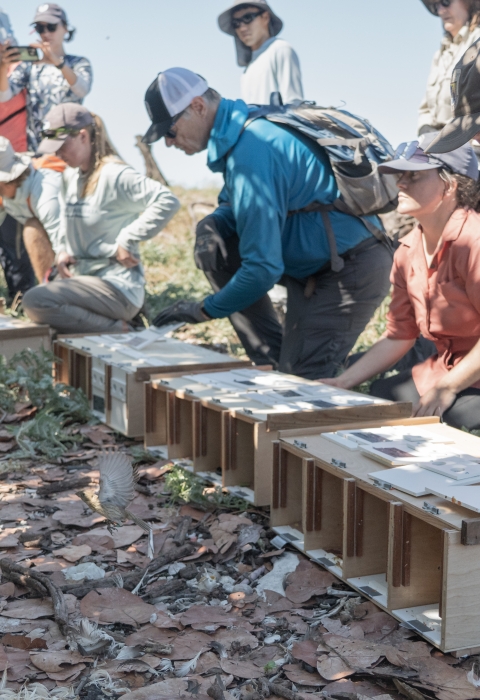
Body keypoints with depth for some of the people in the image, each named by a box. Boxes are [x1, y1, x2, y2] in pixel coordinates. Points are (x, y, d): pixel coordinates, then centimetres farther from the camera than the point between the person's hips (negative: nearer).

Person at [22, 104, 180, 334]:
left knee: (34, 301, -25)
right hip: (83, 277, 10)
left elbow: (168, 202, -26)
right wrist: (61, 250, 5)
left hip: (117, 286, -10)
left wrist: (126, 242, -22)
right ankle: (113, 321, 5)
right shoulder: (70, 176, 11)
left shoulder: (114, 175, -15)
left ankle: (117, 330, -12)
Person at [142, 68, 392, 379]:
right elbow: (237, 205, 20)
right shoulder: (245, 124, 4)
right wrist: (212, 225, -4)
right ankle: (272, 360, 4)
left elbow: (264, 268, -27)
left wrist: (206, 310, -14)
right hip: (315, 260, 10)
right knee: (213, 241, 1)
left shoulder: (251, 154, -26)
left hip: (351, 269, -10)